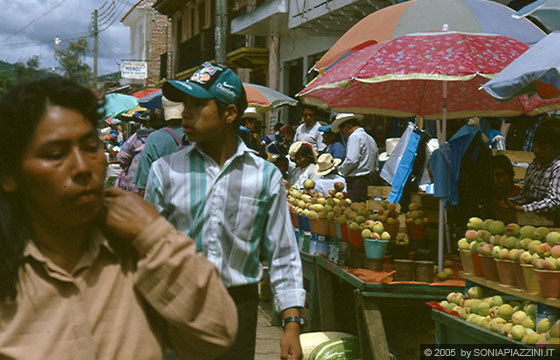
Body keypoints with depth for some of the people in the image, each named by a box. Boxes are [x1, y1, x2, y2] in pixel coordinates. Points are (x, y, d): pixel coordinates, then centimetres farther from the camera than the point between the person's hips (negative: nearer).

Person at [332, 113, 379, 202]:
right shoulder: (370, 138, 21)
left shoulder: (354, 136, -6)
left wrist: (341, 169, -1)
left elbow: (351, 161, -17)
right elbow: (376, 166, 22)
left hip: (356, 181, -9)